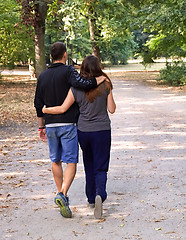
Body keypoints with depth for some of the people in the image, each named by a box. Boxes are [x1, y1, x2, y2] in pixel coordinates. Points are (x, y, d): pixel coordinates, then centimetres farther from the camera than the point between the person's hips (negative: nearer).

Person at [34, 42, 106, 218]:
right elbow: (82, 83, -28)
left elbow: (38, 104, 11)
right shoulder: (68, 71, -8)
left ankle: (62, 195, 27)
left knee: (56, 161, 17)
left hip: (50, 125, 5)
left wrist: (41, 126, 19)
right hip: (68, 124, -5)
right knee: (71, 163, -2)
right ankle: (62, 195, -20)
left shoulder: (43, 76, 9)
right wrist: (100, 79, -12)